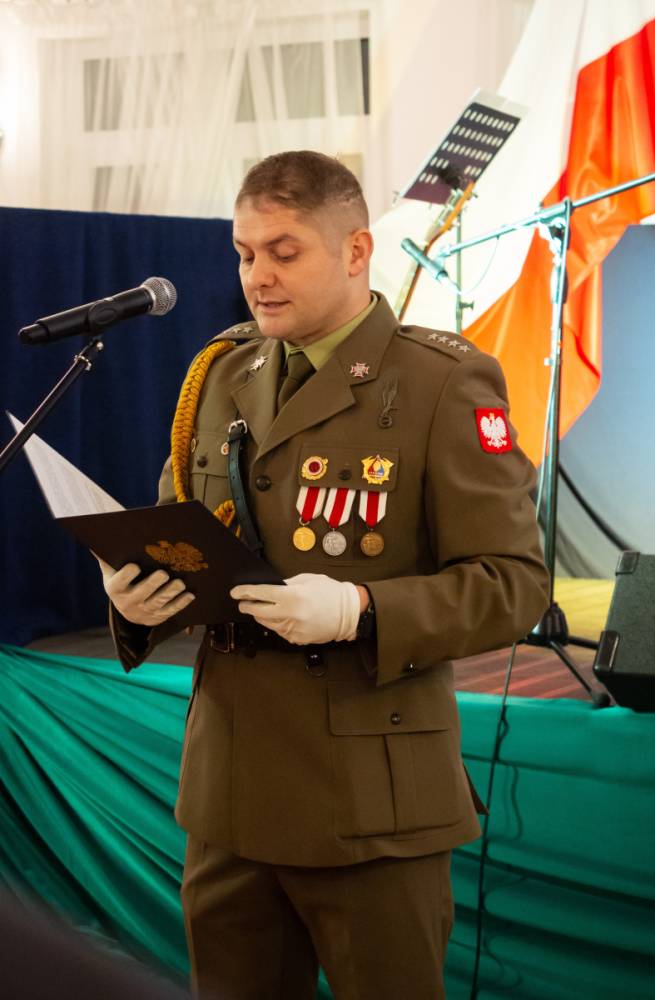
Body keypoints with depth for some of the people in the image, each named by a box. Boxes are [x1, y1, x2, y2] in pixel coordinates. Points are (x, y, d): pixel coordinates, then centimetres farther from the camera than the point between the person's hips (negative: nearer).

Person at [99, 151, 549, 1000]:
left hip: (371, 810, -5)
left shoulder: (445, 383, -8)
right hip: (230, 798, 5)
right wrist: (138, 597, -7)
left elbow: (513, 582, -11)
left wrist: (361, 610, -26)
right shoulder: (222, 376, 10)